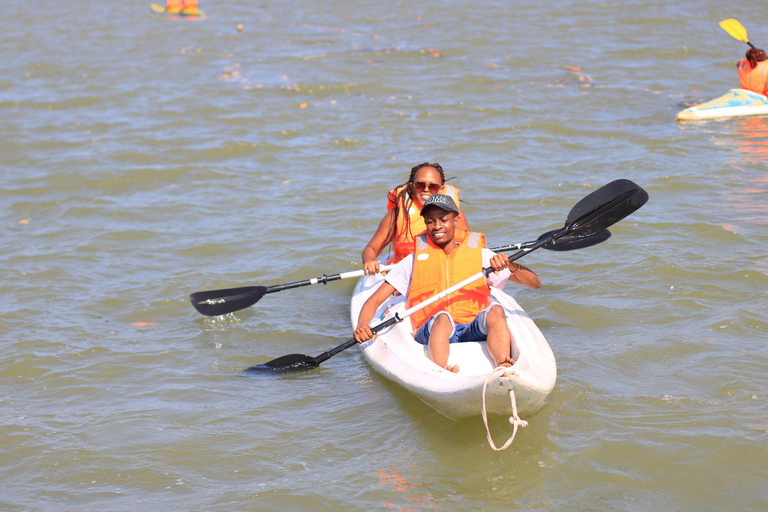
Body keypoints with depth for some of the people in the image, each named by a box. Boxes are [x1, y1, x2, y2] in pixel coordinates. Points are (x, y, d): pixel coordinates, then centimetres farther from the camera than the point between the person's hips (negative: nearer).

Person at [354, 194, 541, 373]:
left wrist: (509, 266, -12)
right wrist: (362, 327, -9)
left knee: (495, 310, -29)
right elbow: (375, 300, 13)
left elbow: (535, 283, 10)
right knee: (442, 318, -34)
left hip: (473, 332, 1)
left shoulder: (480, 256, 17)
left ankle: (503, 370, -55)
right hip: (432, 333, -1)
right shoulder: (413, 261, 18)